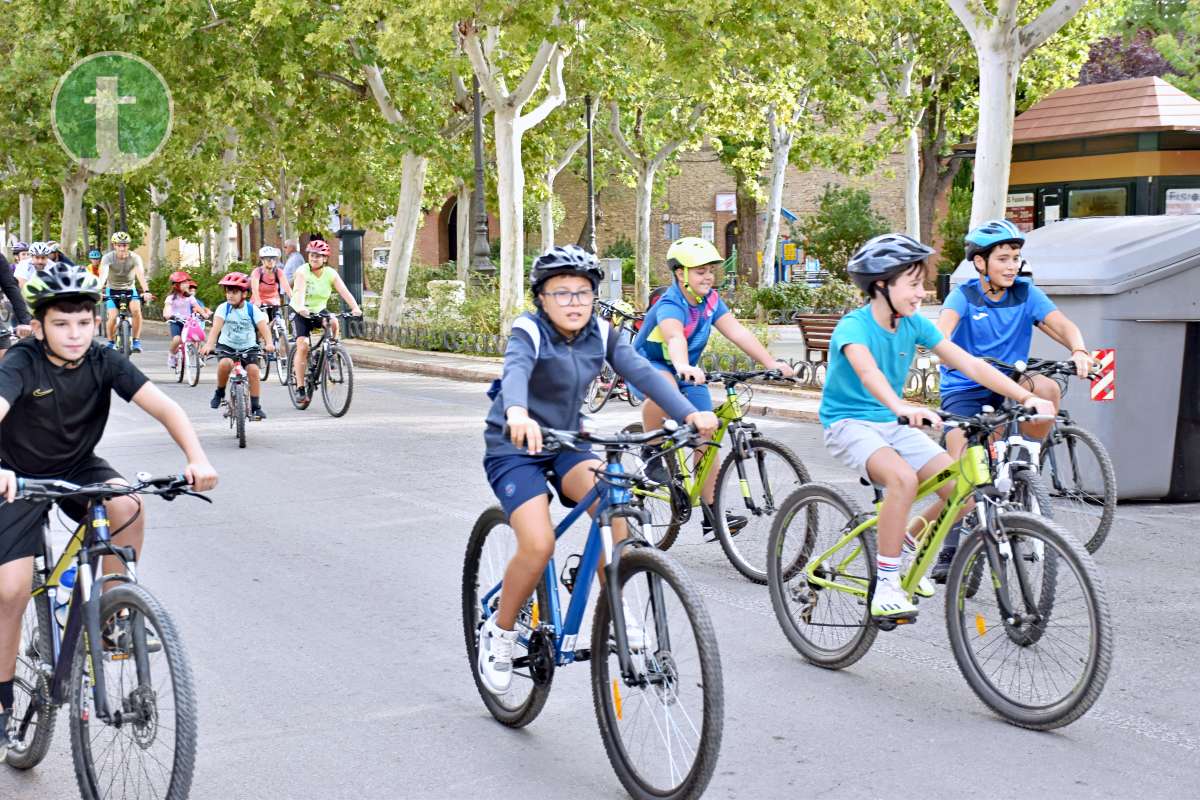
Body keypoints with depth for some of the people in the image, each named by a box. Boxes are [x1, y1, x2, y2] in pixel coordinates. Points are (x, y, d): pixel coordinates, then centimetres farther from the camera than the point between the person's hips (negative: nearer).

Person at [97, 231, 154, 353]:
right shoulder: (108, 257, -19)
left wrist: (146, 291, -49)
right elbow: (103, 274, -34)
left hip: (129, 289, 0)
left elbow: (140, 274, -33)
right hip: (112, 289, 0)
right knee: (112, 317, -18)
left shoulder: (134, 257, -19)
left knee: (136, 310, -26)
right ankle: (111, 342, 6)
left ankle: (136, 341, -14)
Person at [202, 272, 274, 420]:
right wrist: (209, 344, -38)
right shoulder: (223, 308, -8)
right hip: (227, 345, -1)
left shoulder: (252, 309, -8)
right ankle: (220, 392, -5)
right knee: (224, 363, -31)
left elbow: (263, 327, -18)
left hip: (248, 347, 1)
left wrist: (269, 343, -37)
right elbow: (216, 327, -21)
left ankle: (255, 406, -10)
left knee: (253, 369, -22)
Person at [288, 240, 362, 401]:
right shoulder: (302, 271, -17)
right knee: (302, 346, -16)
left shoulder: (330, 273, -8)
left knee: (334, 323, -30)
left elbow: (344, 292, -20)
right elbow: (300, 291, -34)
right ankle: (300, 388, -10)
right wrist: (301, 308, -54)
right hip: (301, 313, -2)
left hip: (319, 310, 2)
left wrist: (355, 308, -38)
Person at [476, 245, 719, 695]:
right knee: (539, 545, -23)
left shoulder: (600, 334, -4)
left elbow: (641, 371, -18)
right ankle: (499, 632, 1)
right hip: (514, 448, -4)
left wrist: (689, 413, -35)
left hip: (565, 443, 4)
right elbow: (515, 369, -40)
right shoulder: (529, 331, -19)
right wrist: (517, 413, -64)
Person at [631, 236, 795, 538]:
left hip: (687, 373, 7)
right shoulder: (669, 306, -27)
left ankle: (711, 514, 4)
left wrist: (772, 363, -29)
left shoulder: (711, 300, -7)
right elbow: (675, 337, -48)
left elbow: (737, 332, -17)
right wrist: (683, 366, -69)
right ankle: (651, 454, -20)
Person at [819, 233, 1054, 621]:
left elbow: (970, 364, -4)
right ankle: (885, 584, -23)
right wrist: (902, 408, -59)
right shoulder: (854, 326, -19)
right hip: (849, 424, -6)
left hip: (894, 425, 7)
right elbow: (868, 371, -40)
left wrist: (1027, 397, -14)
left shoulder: (914, 325, 0)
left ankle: (905, 548, 16)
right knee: (902, 477, -35)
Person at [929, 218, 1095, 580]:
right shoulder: (965, 295, -6)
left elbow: (1062, 324, -13)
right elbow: (943, 327, -26)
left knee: (1047, 388, -30)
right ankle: (951, 550, -7)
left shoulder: (1026, 293, 1)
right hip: (963, 391, -2)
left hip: (1007, 387, 2)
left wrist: (1079, 351, -35)